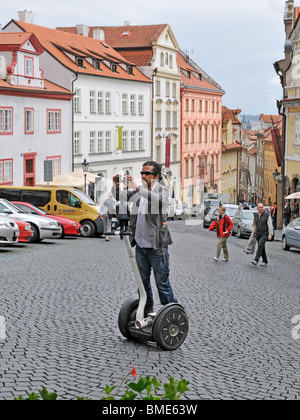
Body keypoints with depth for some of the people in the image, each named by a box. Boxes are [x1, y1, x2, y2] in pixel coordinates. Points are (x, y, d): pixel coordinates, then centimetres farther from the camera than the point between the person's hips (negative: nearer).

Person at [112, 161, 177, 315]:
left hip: (156, 246, -7)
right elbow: (120, 197, 14)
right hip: (140, 245, 7)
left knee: (162, 283, -4)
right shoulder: (139, 191, 13)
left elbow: (158, 199, -29)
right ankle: (146, 311, 29)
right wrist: (116, 185, -7)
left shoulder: (162, 190, -6)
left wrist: (137, 187, -34)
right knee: (142, 281, 16)